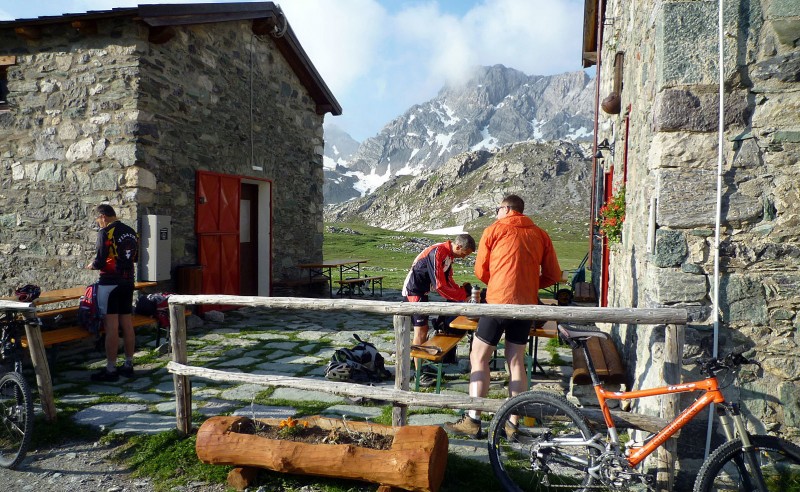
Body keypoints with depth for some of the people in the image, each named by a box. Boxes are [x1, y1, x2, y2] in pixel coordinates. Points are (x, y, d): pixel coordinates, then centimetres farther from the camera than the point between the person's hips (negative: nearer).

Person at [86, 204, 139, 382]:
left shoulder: (105, 232, -11)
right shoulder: (132, 232, 10)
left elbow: (100, 261, -14)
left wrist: (91, 265, 6)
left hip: (110, 283, -7)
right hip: (128, 282, 7)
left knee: (111, 327, -3)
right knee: (127, 324, 10)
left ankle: (110, 369, 2)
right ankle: (128, 365, 18)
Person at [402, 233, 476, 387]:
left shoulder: (449, 254, 5)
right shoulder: (437, 253, -25)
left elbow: (449, 280, 12)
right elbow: (440, 285, -26)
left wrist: (463, 292, -3)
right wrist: (463, 295, -17)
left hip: (422, 291, 10)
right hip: (414, 291, -10)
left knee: (423, 329, 14)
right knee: (421, 330, -8)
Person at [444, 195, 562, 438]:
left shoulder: (494, 230, 0)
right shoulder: (540, 234, 10)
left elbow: (480, 270, 4)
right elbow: (553, 275, 9)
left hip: (498, 302, -4)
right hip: (526, 304, 5)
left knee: (479, 358, 4)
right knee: (516, 361, 13)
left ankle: (473, 420, 1)